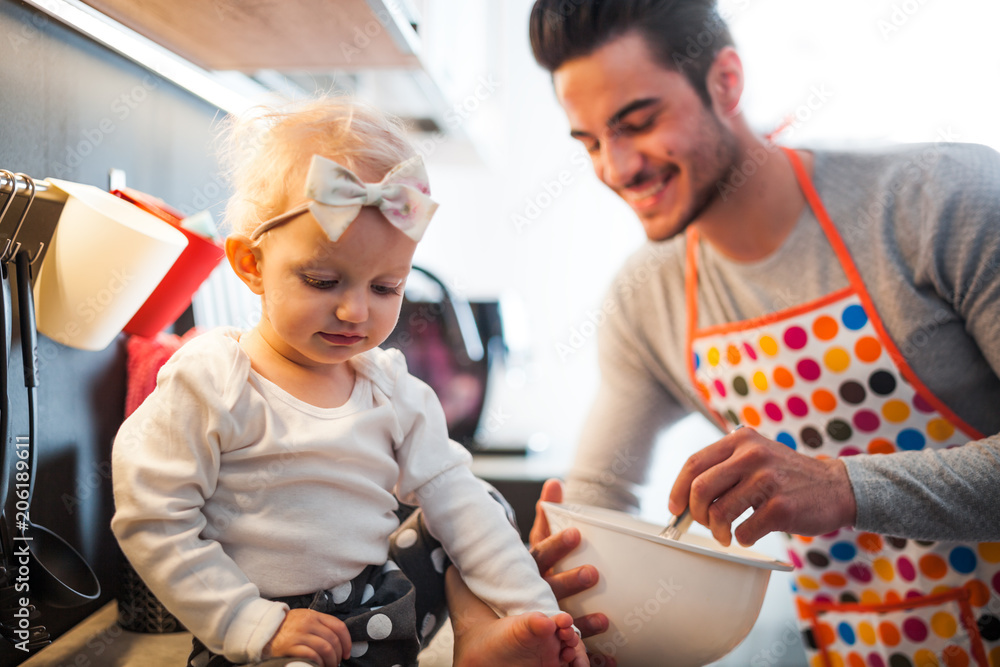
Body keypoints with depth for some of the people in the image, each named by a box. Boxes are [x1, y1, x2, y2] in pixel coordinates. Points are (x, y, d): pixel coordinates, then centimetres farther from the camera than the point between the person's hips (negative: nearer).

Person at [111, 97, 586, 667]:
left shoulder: (393, 389, -1)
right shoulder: (211, 383, -15)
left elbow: (455, 499, -1)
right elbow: (153, 523, -14)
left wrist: (537, 613, -8)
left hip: (382, 597, 6)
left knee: (479, 501, 0)